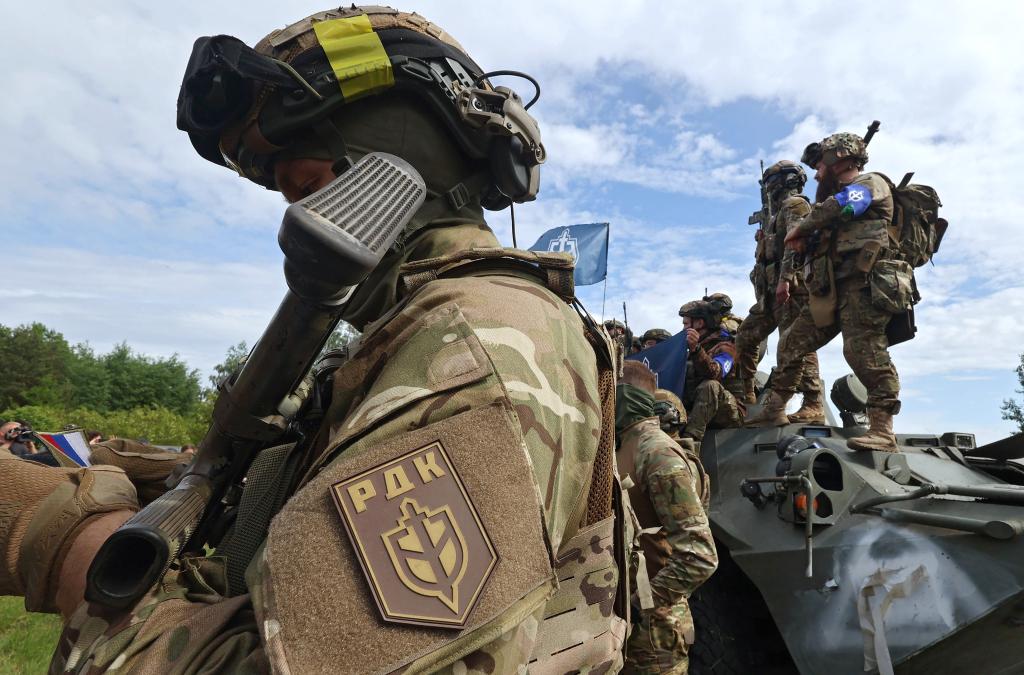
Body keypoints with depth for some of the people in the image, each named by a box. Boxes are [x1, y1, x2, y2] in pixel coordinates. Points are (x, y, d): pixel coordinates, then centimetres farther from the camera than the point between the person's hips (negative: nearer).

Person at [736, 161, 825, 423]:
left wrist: (784, 278, -25)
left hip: (789, 287, -10)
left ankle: (813, 406, -15)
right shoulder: (780, 212, 29)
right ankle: (747, 397, 18)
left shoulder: (795, 205, 0)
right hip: (771, 291, 10)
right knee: (746, 338, 11)